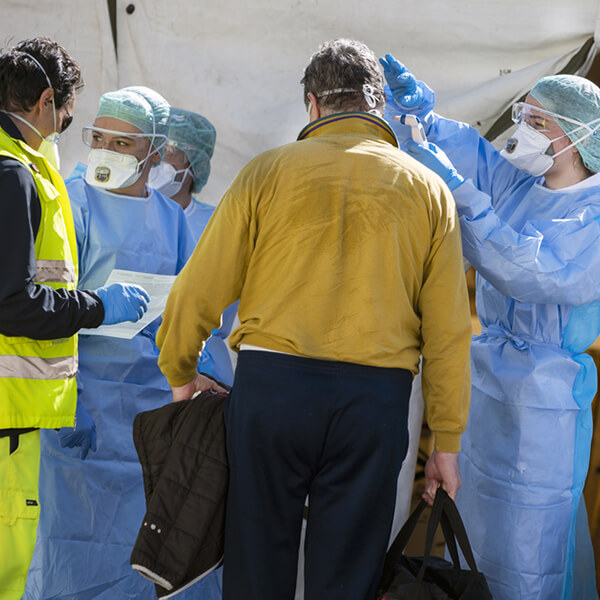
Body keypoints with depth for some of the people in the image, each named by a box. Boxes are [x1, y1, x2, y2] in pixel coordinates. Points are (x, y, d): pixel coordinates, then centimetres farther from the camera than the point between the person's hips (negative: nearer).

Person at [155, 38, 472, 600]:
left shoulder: (268, 170, 3)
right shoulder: (428, 190, 7)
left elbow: (200, 287, 2)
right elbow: (448, 331, 4)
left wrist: (180, 373, 18)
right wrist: (446, 441, 10)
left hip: (269, 383, -1)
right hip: (375, 397, 1)